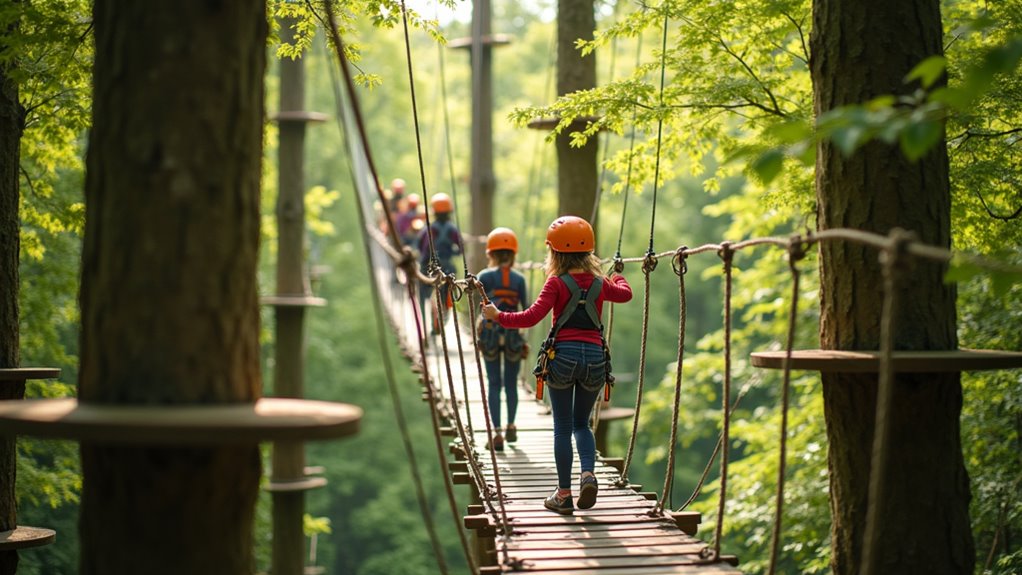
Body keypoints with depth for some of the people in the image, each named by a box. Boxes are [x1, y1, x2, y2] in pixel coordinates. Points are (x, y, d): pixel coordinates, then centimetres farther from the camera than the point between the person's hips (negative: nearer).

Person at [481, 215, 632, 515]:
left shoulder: (556, 282, -5)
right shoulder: (600, 283, 10)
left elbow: (531, 317, -14)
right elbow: (625, 293, 32)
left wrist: (498, 316, -3)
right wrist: (618, 278, 54)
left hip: (563, 355, -3)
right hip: (595, 356, 4)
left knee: (563, 427, 6)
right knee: (581, 424, 19)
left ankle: (564, 495, 7)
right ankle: (588, 473, -7)